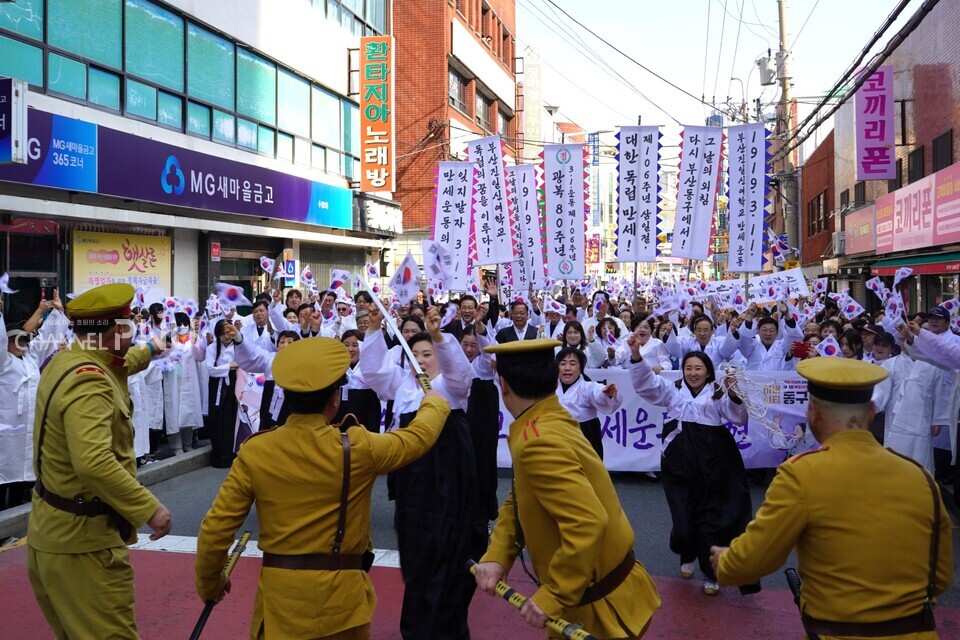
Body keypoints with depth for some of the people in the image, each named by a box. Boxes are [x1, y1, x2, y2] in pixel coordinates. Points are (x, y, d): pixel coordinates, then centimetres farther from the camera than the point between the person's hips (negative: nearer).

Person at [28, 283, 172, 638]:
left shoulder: (63, 361, 5)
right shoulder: (89, 381, -26)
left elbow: (115, 366, 29)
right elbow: (93, 462, -40)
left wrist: (148, 350, 46)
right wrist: (149, 507, -33)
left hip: (52, 531, 10)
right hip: (82, 540, -10)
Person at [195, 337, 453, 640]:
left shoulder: (255, 452, -10)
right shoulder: (357, 447, -14)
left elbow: (215, 529, -5)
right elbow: (419, 435, 4)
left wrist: (209, 584, 13)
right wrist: (434, 402, 25)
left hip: (280, 594, 1)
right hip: (341, 594, -1)